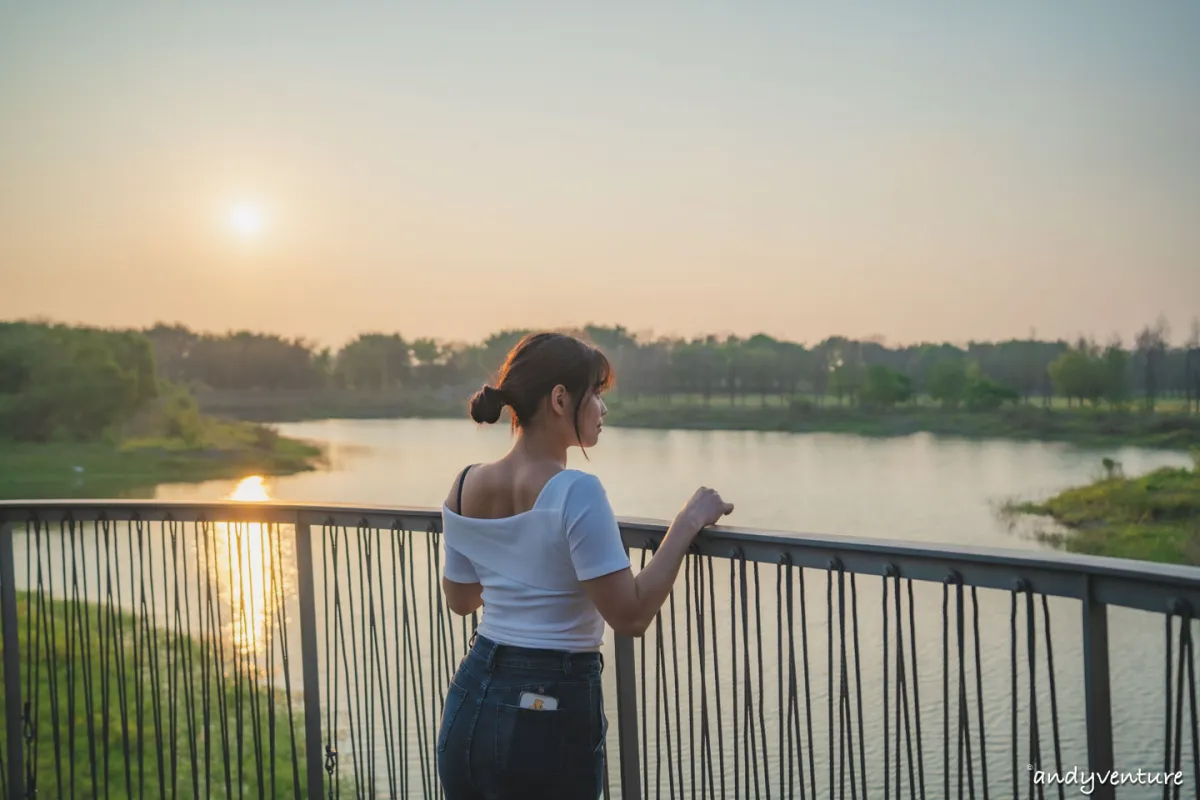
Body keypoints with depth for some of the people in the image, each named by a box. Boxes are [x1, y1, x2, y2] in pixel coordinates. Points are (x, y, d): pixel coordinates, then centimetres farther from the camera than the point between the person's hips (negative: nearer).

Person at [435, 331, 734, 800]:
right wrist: (688, 522, -13)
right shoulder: (576, 492, -19)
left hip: (469, 702, 7)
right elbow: (631, 616, -20)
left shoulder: (466, 487, 2)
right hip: (550, 714, -6)